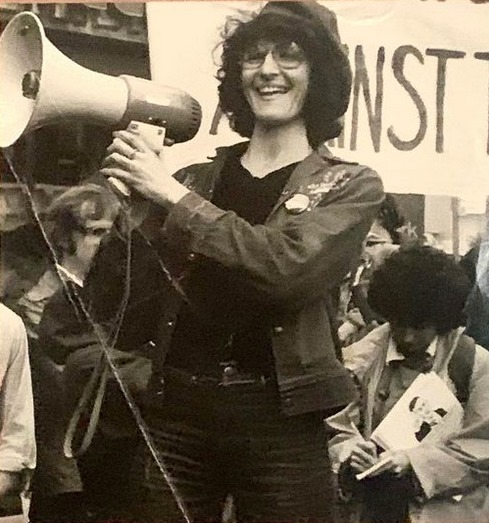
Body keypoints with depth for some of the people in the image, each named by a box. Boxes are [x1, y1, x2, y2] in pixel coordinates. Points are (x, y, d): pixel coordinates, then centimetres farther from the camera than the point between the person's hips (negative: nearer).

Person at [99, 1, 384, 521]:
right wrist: (124, 183, -5)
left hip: (278, 419, -2)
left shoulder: (351, 185, 3)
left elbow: (287, 267, -16)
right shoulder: (196, 177, 10)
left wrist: (173, 195, -13)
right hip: (175, 408, 3)